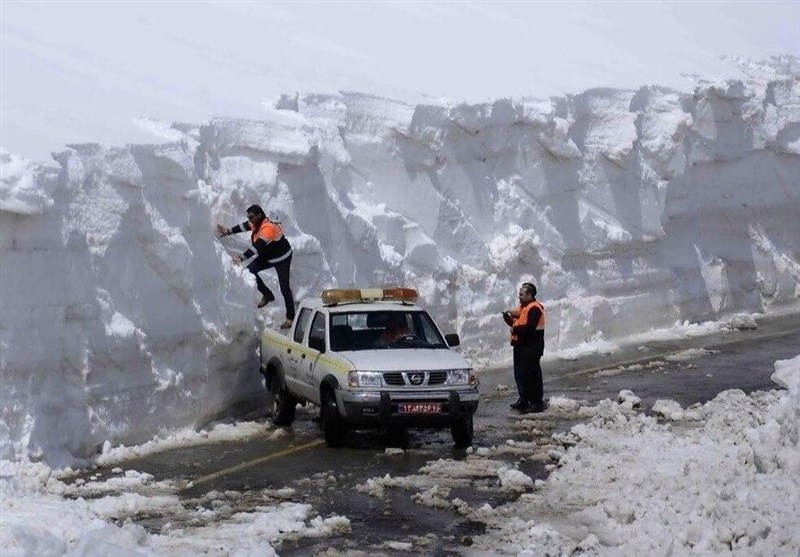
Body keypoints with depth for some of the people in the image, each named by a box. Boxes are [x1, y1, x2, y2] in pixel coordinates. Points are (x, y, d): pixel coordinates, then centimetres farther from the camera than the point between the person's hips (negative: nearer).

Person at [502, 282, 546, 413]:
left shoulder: (534, 309, -16)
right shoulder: (523, 307, 17)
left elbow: (529, 328, -26)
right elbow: (517, 323, 18)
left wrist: (515, 329, -14)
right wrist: (508, 317, 0)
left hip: (531, 347, -10)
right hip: (521, 345, 10)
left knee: (531, 374, -9)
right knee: (520, 374, 16)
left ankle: (537, 403, -6)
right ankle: (523, 400, 26)